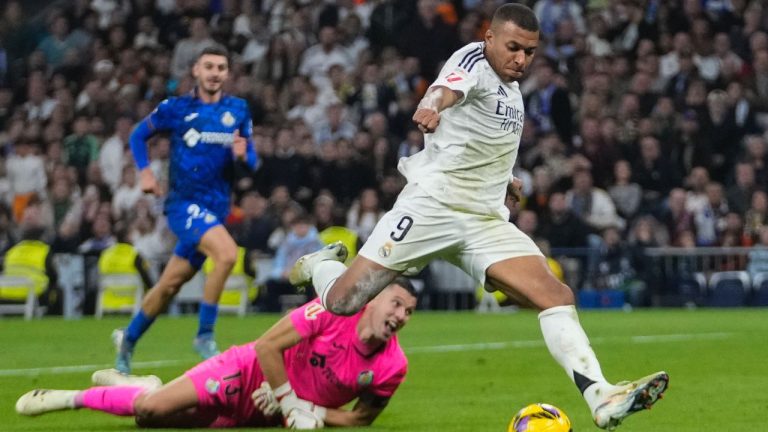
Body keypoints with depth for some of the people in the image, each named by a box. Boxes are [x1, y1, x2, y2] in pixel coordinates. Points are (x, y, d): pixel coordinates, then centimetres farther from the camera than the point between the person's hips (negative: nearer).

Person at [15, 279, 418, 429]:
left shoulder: (392, 367, -14)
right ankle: (74, 398, 8)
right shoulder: (335, 309, -22)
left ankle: (140, 388, 26)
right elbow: (267, 345, -19)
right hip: (250, 372, -3)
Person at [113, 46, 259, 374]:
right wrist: (144, 172, -4)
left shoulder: (238, 110, 7)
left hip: (216, 207, 4)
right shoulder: (176, 108, -2)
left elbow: (251, 161, 10)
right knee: (227, 253, -29)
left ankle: (128, 338, 31)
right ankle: (205, 335, -18)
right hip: (184, 201, -4)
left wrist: (243, 155, -13)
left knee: (170, 285, 11)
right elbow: (138, 135, 11)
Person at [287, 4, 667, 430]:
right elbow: (448, 88, -37)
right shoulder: (474, 61, -10)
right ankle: (320, 265, 29)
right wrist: (430, 108, -57)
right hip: (431, 204, -7)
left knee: (556, 295, -12)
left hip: (487, 221, 7)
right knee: (343, 301, -8)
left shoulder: (511, 87, 15)